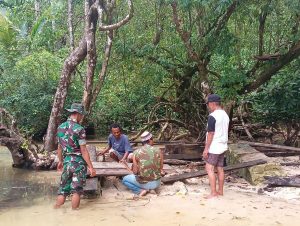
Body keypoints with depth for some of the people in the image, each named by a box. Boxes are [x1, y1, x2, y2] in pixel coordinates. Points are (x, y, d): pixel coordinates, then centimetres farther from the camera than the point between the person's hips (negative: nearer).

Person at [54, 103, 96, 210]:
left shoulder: (60, 127, 6)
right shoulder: (79, 129, -15)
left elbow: (59, 147, 15)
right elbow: (83, 150, -15)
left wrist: (60, 161, 27)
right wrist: (90, 167, -11)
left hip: (66, 162, 6)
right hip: (78, 162, -6)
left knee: (63, 190, 13)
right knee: (76, 191, 2)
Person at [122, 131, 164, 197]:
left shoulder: (137, 152, -12)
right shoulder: (158, 151, -6)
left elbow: (135, 172, -8)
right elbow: (161, 169, 1)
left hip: (143, 183, -3)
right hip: (156, 183, 4)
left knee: (125, 179, 21)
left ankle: (141, 190, 0)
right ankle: (151, 188, 11)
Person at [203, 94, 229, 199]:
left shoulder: (212, 116, -17)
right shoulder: (225, 115, 10)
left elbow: (210, 134, -19)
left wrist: (206, 148, -14)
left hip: (214, 147, -8)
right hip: (223, 146, 9)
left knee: (209, 168, -4)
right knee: (220, 169, 12)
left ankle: (213, 193, -5)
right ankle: (220, 191, 19)